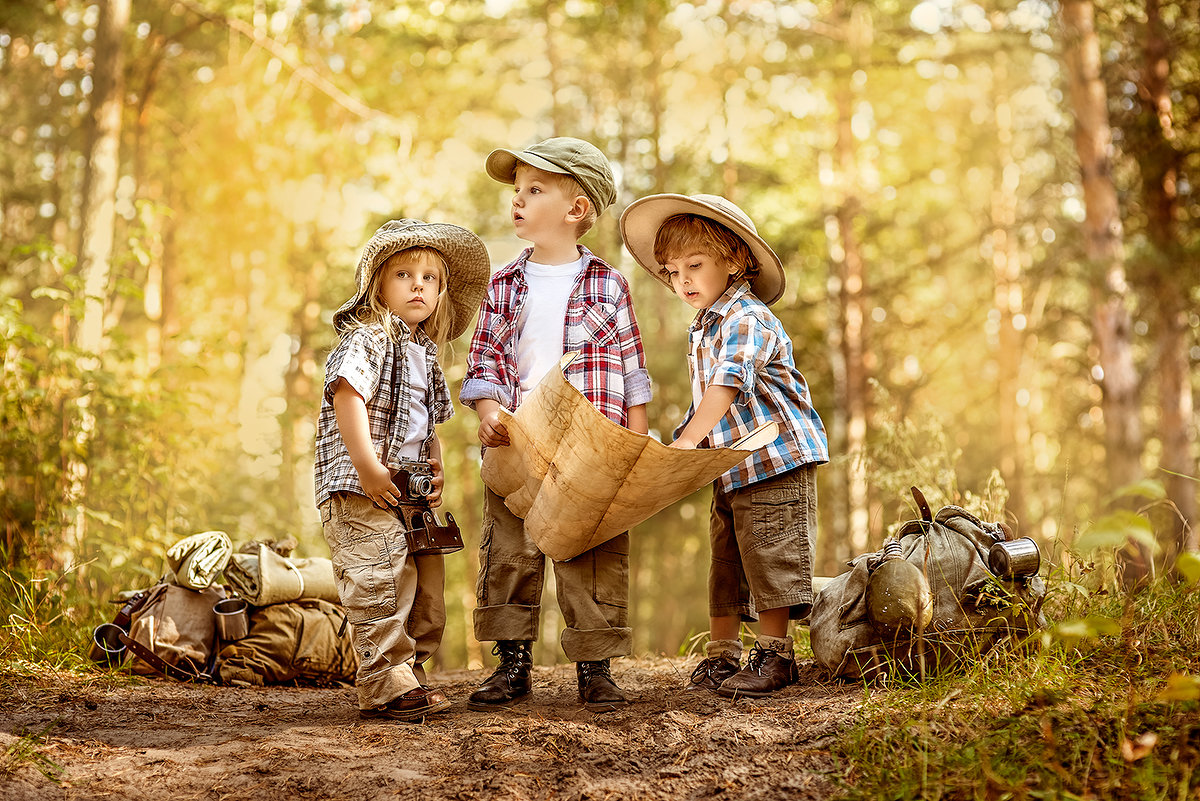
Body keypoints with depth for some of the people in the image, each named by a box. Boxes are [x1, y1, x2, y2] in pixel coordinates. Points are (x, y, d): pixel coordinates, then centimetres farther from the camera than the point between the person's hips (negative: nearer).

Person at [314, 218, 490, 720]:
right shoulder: (367, 337, -8)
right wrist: (368, 467, -28)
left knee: (424, 585, 11)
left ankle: (407, 674, 22)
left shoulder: (424, 354, 20)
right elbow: (347, 396, -22)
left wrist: (436, 469, 11)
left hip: (410, 495, 9)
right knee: (381, 584, -13)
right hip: (364, 493, -9)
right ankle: (385, 684, -7)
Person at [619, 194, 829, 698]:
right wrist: (680, 442, 16)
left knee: (767, 559, -5)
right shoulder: (700, 333, 16)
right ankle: (721, 656, 19)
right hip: (728, 468, 9)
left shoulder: (747, 318, -14)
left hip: (775, 459, -9)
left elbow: (728, 382, -28)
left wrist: (688, 439, -36)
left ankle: (775, 655, 5)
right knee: (724, 563, 11)